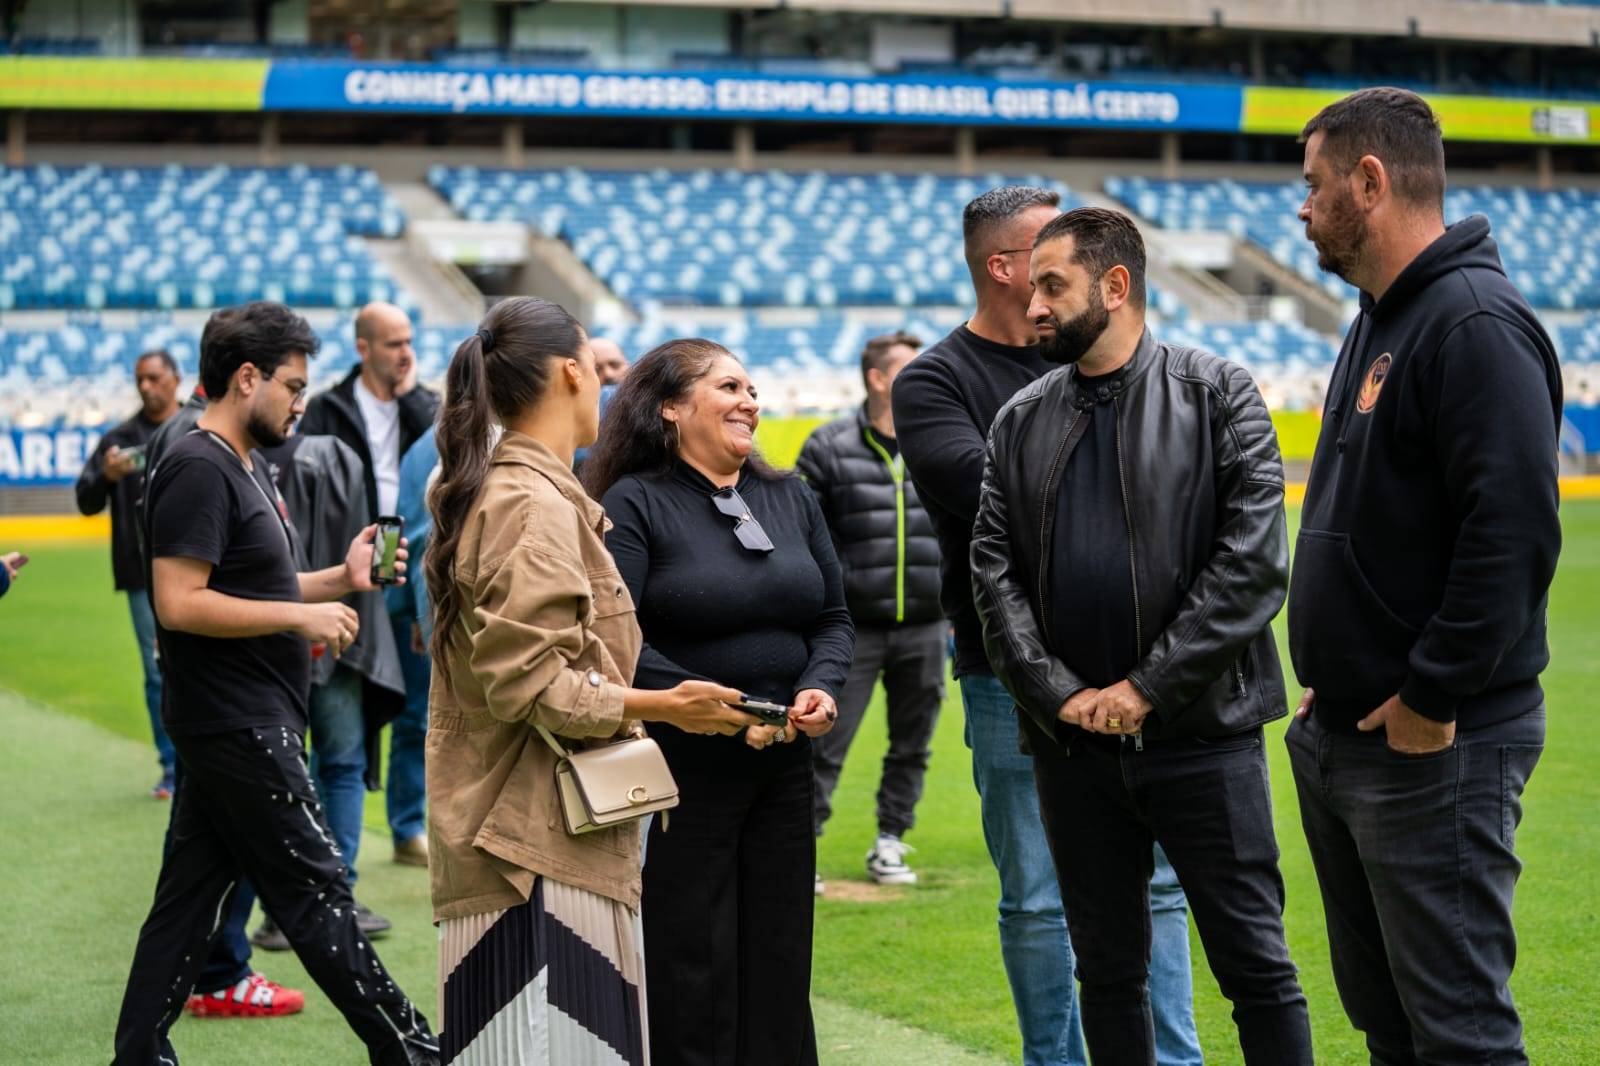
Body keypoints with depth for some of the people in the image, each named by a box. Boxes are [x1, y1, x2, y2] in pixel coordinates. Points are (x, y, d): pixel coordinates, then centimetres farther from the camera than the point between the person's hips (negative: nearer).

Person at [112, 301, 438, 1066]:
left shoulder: (246, 467, 16)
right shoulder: (198, 470, -16)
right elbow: (179, 603, -23)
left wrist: (341, 578, 9)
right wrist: (302, 615, -20)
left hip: (241, 723, 10)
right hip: (236, 724, -10)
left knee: (191, 892, 11)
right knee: (315, 889, -3)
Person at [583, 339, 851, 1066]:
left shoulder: (791, 498, 12)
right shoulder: (634, 503, -6)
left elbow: (833, 617, 15)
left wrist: (822, 688, -5)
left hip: (783, 763, 6)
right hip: (681, 772, -6)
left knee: (781, 963, 10)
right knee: (692, 977, -1)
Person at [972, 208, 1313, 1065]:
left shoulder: (1218, 396, -1)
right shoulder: (1021, 422, 11)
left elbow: (1253, 562, -10)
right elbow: (994, 574, 5)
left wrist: (1147, 688, -13)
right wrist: (1058, 693, -8)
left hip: (1201, 731, -4)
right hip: (1073, 740, 4)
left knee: (1256, 965, -1)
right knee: (1108, 969, 11)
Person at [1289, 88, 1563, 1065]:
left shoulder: (1476, 325, -17)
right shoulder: (1381, 322, 16)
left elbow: (1514, 533, -26)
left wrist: (1430, 698, -22)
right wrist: (1338, 682, 15)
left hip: (1435, 745, -10)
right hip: (1341, 741, 10)